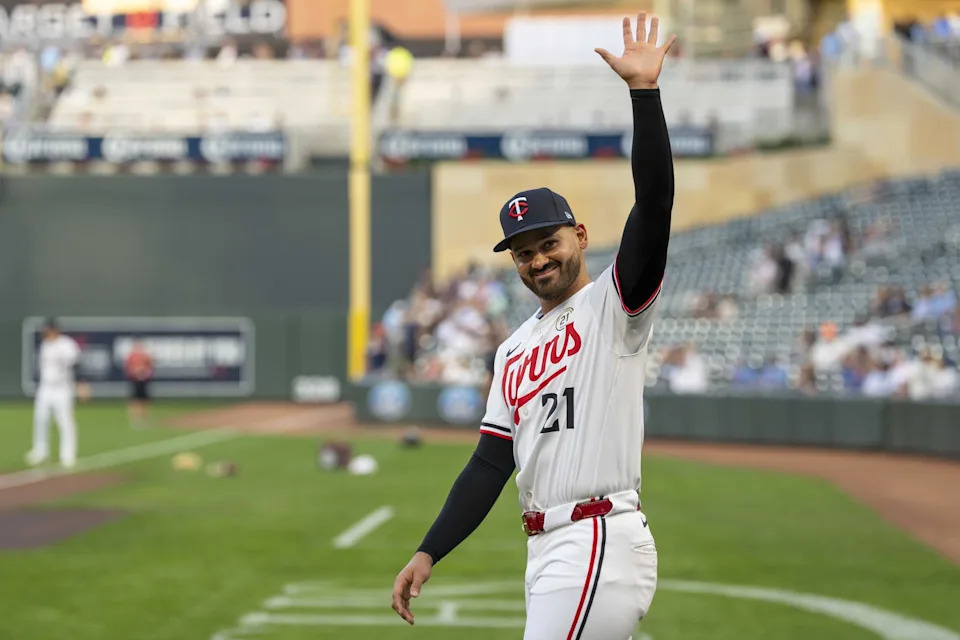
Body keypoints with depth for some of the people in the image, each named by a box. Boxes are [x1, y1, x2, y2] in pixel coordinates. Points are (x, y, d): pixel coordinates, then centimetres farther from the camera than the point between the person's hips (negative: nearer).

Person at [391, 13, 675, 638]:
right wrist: (429, 553, 9)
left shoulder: (613, 305, -2)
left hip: (600, 545, -8)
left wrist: (645, 90, -24)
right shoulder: (514, 349, 20)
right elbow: (491, 465, 17)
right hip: (548, 554, 8)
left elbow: (655, 201, -17)